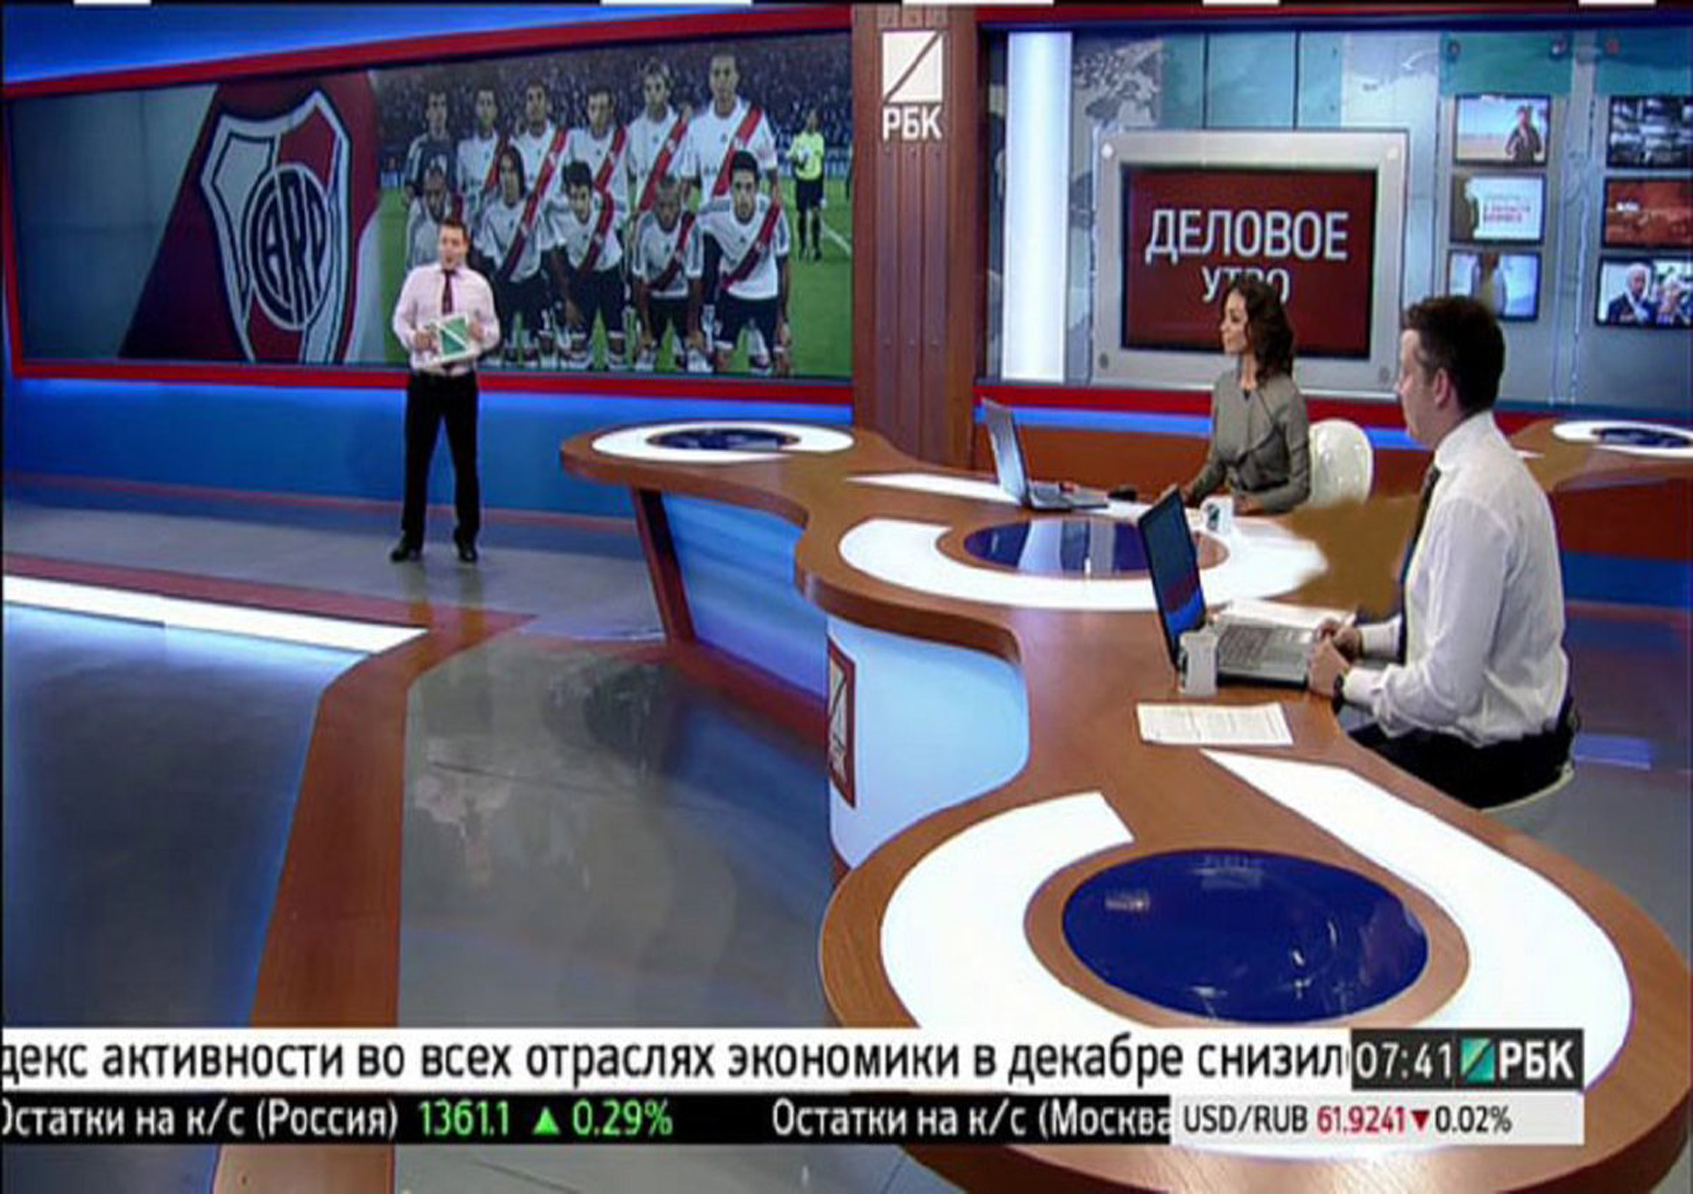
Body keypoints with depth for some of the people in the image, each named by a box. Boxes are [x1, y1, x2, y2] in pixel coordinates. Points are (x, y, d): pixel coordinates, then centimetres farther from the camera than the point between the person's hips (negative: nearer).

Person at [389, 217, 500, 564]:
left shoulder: (478, 284, 3)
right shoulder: (418, 278, 2)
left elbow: (493, 330, 6)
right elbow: (400, 318, 5)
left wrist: (482, 335, -17)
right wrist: (412, 337, -16)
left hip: (461, 382, 0)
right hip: (424, 380, 0)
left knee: (465, 460, 6)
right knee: (416, 459, 4)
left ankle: (467, 537, 19)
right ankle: (411, 537, 15)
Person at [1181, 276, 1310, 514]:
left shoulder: (1287, 398, -12)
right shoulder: (1224, 385, 7)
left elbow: (1300, 486, -8)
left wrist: (1258, 503, -23)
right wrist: (1192, 490, -2)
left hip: (1274, 521, -5)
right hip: (1232, 514, 5)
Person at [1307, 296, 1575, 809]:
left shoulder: (1472, 502, -27)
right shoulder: (1487, 465, 4)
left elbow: (1449, 690, -27)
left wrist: (1347, 681, -13)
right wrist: (1367, 638, 10)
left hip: (1491, 755, -9)